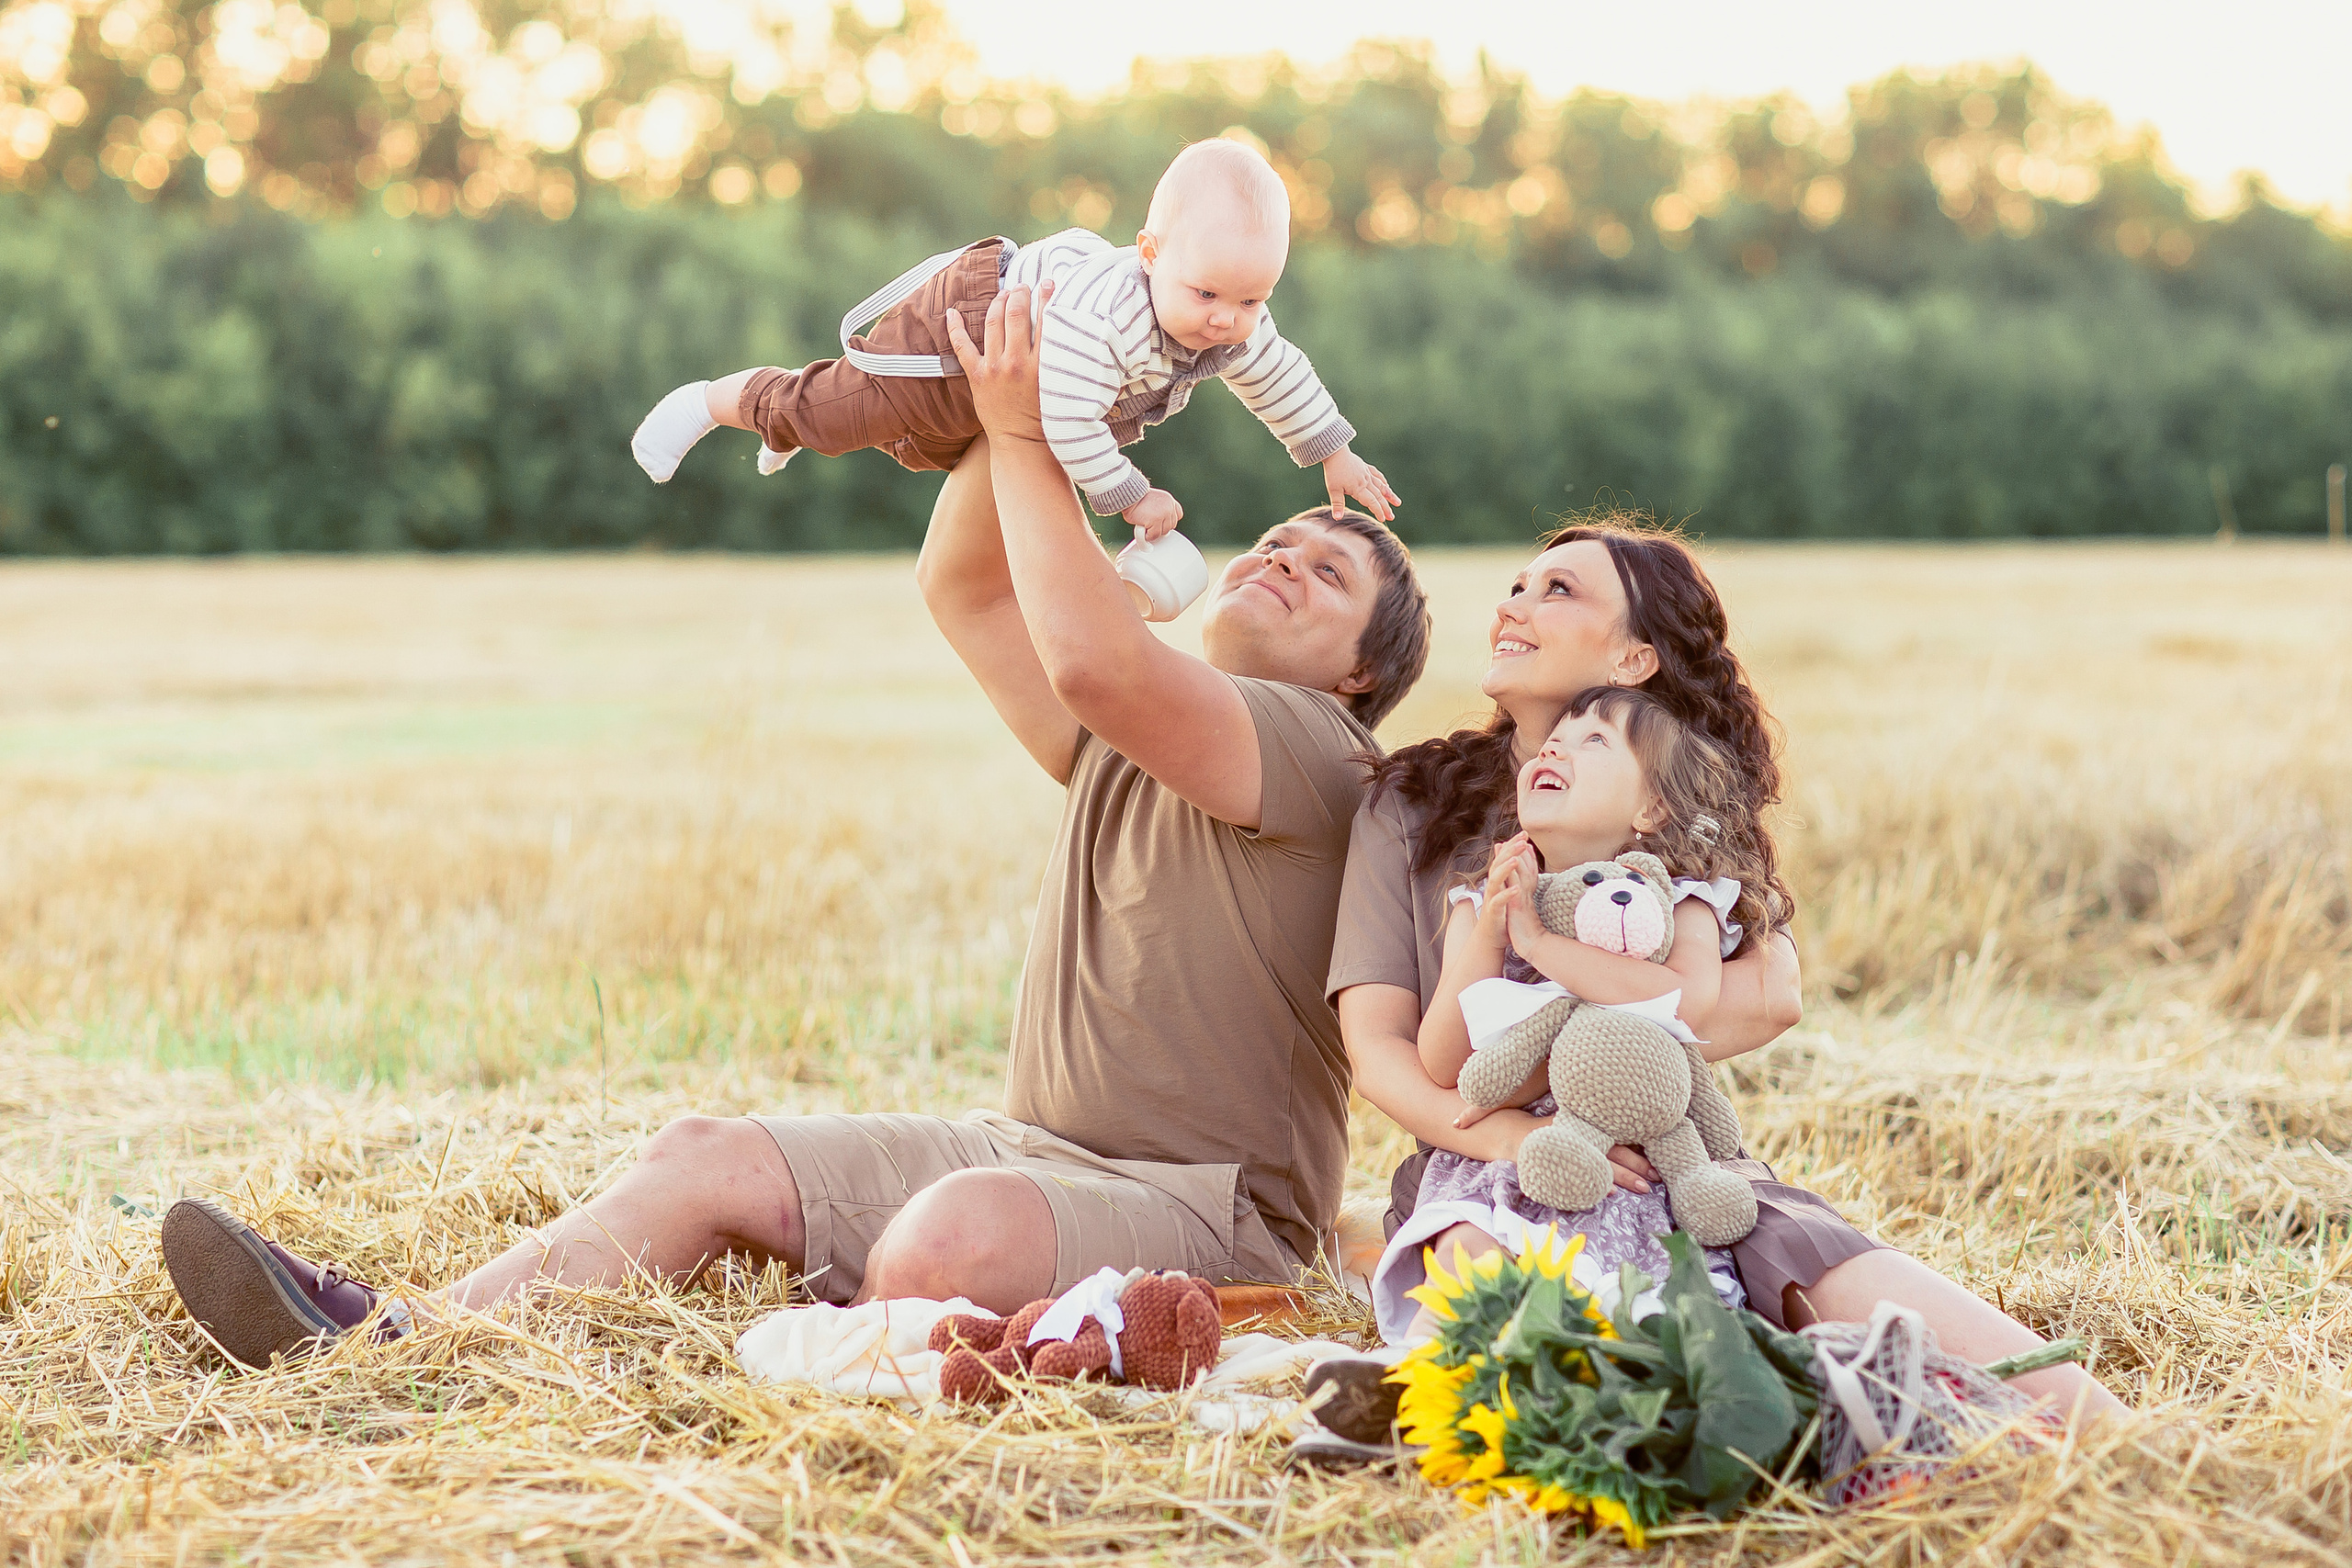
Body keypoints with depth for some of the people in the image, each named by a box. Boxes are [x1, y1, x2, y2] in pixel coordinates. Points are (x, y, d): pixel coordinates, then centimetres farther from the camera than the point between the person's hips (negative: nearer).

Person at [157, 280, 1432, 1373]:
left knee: (962, 1227, -40)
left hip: (1202, 1203, -8)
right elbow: (961, 589, 16)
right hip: (1031, 1149, 8)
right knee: (708, 1157, -7)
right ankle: (385, 1346, -19)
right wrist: (1012, 396, 3)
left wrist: (1023, 435, -12)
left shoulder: (1311, 750, -7)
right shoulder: (1126, 744, 20)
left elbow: (1092, 657, -23)